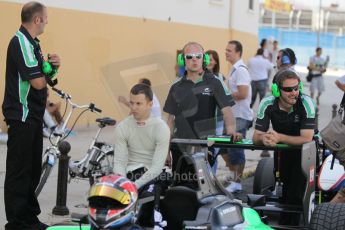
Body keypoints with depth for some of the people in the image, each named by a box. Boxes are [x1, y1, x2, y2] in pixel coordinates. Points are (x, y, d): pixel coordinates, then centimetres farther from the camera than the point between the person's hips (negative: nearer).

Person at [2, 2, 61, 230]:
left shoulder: (32, 42, 14)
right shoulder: (21, 42, -17)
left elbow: (43, 77, 16)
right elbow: (37, 82, -23)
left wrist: (53, 65, -4)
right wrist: (47, 74, -1)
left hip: (33, 115, 10)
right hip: (22, 116, -10)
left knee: (33, 169, 15)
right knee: (19, 170, -4)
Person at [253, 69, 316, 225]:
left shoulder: (306, 103, -26)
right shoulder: (268, 104, -19)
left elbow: (307, 139, -29)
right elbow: (256, 137, -17)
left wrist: (279, 137, -39)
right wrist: (264, 138, -41)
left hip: (304, 149, -3)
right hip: (282, 149, 3)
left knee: (296, 192, -12)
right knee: (286, 187, 5)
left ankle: (291, 224, 6)